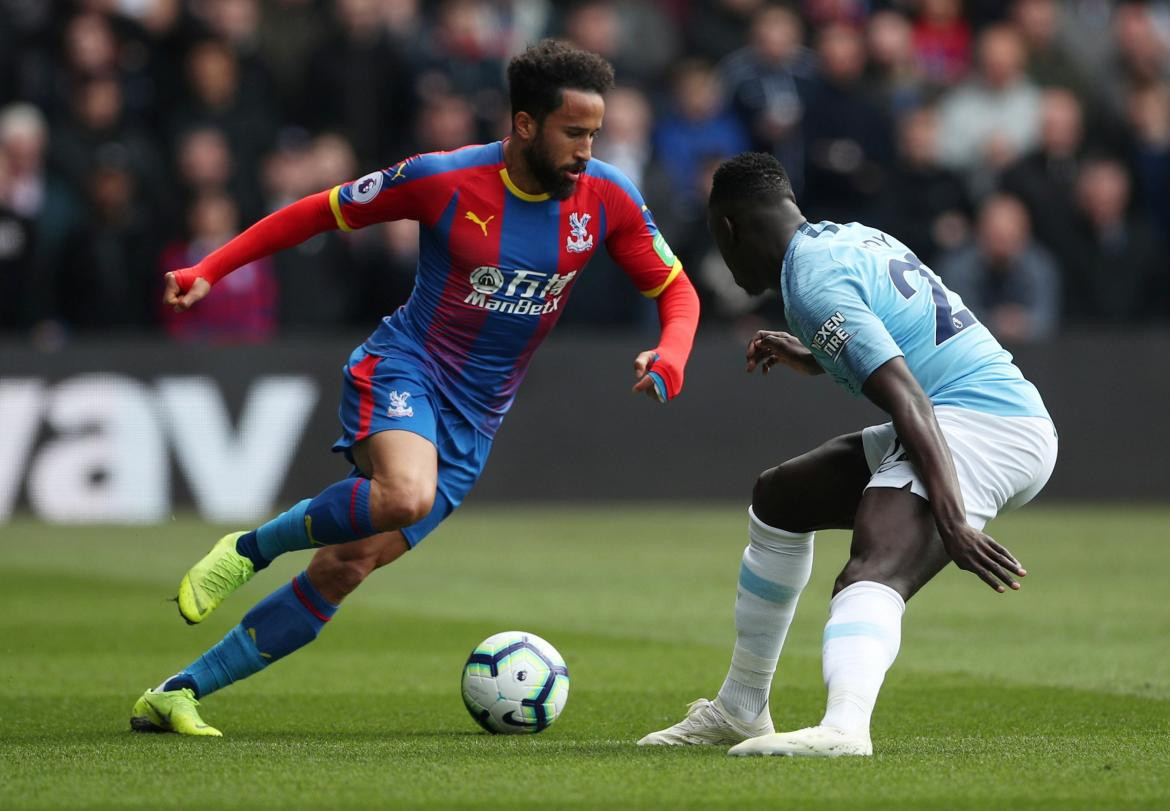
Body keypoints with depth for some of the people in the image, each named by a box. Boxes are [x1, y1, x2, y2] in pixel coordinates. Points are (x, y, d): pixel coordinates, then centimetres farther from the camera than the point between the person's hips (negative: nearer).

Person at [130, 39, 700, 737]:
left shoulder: (608, 199, -3)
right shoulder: (445, 180, -12)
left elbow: (677, 292, 7)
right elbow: (321, 212, 0)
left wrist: (668, 359, -16)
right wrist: (210, 269, -4)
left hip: (472, 426, 4)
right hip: (403, 368, -4)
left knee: (343, 570, -4)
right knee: (407, 496, -37)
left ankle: (177, 695, 4)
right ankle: (249, 550, -11)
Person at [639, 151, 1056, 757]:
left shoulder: (814, 285, -13)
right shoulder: (851, 238, 17)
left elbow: (907, 401, -24)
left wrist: (952, 523, -30)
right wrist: (814, 361, 39)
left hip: (977, 427, -10)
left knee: (872, 575, -32)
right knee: (778, 497, 22)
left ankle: (844, 726, -61)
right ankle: (739, 711, 31)